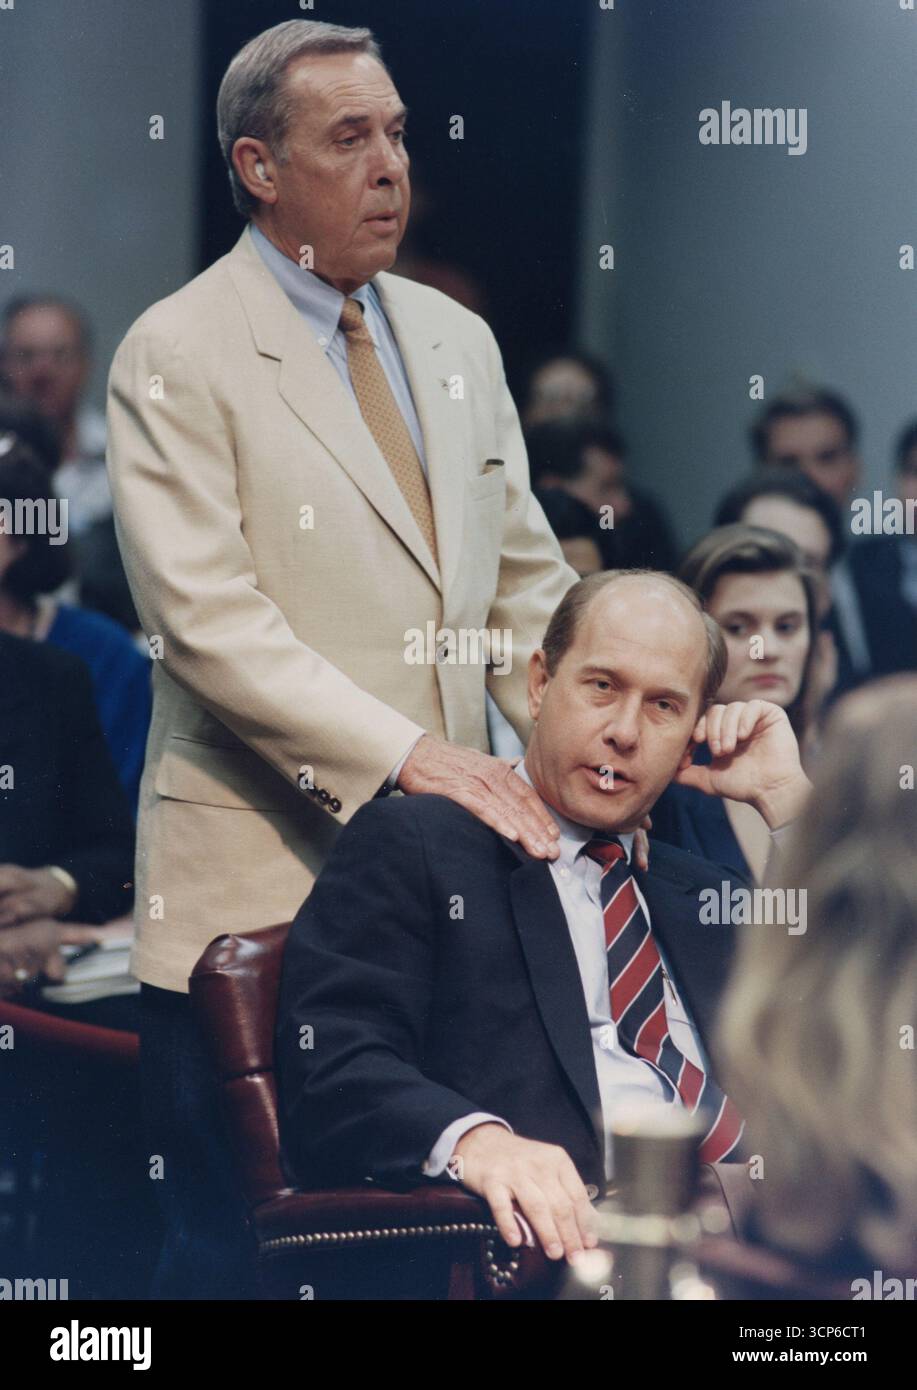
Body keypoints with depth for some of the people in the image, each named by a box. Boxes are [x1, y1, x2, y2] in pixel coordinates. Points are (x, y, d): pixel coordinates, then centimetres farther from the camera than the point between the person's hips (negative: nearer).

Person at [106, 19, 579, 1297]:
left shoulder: (458, 342, 16)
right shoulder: (177, 358, -5)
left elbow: (526, 582, 17)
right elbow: (207, 615, -15)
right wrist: (404, 754, -22)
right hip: (260, 884, -5)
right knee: (239, 1251, -2)